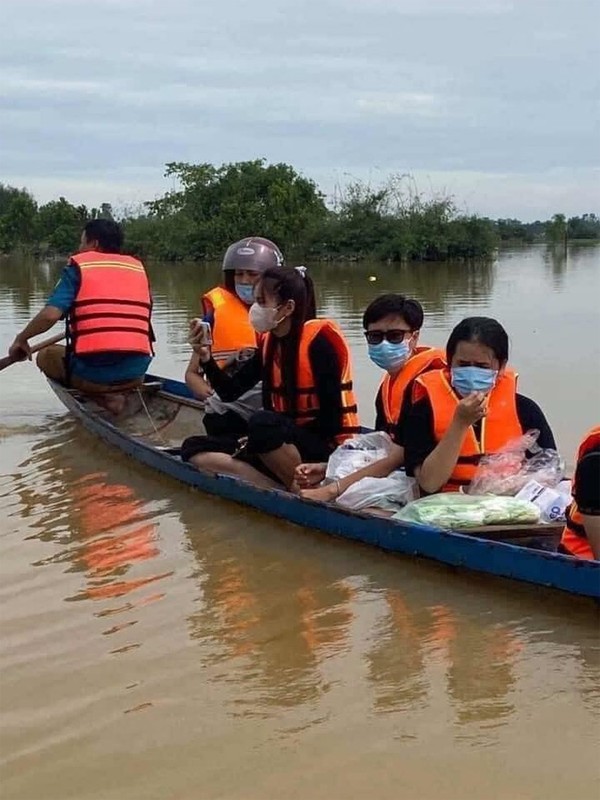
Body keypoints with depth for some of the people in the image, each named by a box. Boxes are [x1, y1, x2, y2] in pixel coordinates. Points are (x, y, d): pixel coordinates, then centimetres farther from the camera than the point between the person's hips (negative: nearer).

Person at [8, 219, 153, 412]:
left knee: (46, 356, 25)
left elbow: (50, 314, -10)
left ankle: (102, 395, 3)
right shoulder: (137, 267, 14)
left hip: (94, 368, -5)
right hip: (136, 372, 5)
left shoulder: (79, 265, 2)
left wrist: (21, 338, 7)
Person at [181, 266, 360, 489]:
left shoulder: (318, 339, -13)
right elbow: (231, 392, 10)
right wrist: (206, 357, -4)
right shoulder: (270, 342, 9)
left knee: (262, 422, -37)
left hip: (326, 448, -8)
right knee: (194, 449, -8)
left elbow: (332, 416, -16)